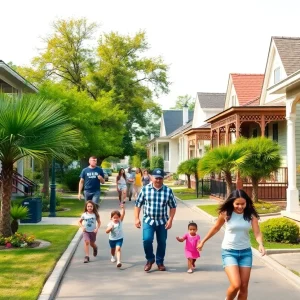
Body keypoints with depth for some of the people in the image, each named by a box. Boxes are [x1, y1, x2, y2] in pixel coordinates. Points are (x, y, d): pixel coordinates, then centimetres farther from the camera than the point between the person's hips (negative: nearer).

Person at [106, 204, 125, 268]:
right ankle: (113, 257, 53)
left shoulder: (120, 221, -10)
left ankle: (118, 261, -29)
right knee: (113, 249, 23)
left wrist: (123, 208, -39)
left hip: (119, 238, -1)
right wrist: (110, 228, -39)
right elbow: (107, 231, -20)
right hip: (112, 239, 2)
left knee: (118, 249, -21)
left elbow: (123, 214, -25)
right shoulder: (110, 223, -14)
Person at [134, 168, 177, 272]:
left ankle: (160, 262, 29)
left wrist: (170, 220, -6)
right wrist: (137, 218, -2)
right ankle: (150, 259, 8)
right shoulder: (145, 189, -4)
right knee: (147, 240, -17)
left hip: (162, 221, 1)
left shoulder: (168, 191, -3)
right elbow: (138, 204, 3)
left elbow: (173, 207, 3)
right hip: (148, 220, -1)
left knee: (162, 242, 8)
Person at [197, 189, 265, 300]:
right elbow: (216, 228, 6)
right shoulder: (226, 213, -9)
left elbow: (257, 232, -13)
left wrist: (260, 244, -34)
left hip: (246, 252, 3)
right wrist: (203, 242, 14)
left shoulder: (251, 215, -6)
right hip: (229, 252, -3)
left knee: (244, 287, 7)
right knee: (236, 285, -16)